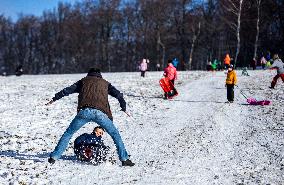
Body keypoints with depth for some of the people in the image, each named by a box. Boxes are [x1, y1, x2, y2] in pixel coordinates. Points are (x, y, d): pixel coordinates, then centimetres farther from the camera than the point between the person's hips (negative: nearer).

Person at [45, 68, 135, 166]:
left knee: (68, 133, 16)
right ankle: (124, 159, 8)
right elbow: (118, 94, 19)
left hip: (85, 111, 0)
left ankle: (54, 156, 13)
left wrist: (54, 99, 28)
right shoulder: (105, 83, 29)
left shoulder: (83, 81, 28)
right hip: (100, 112, 0)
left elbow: (68, 90, 21)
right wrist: (124, 108, 25)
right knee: (115, 134, 15)